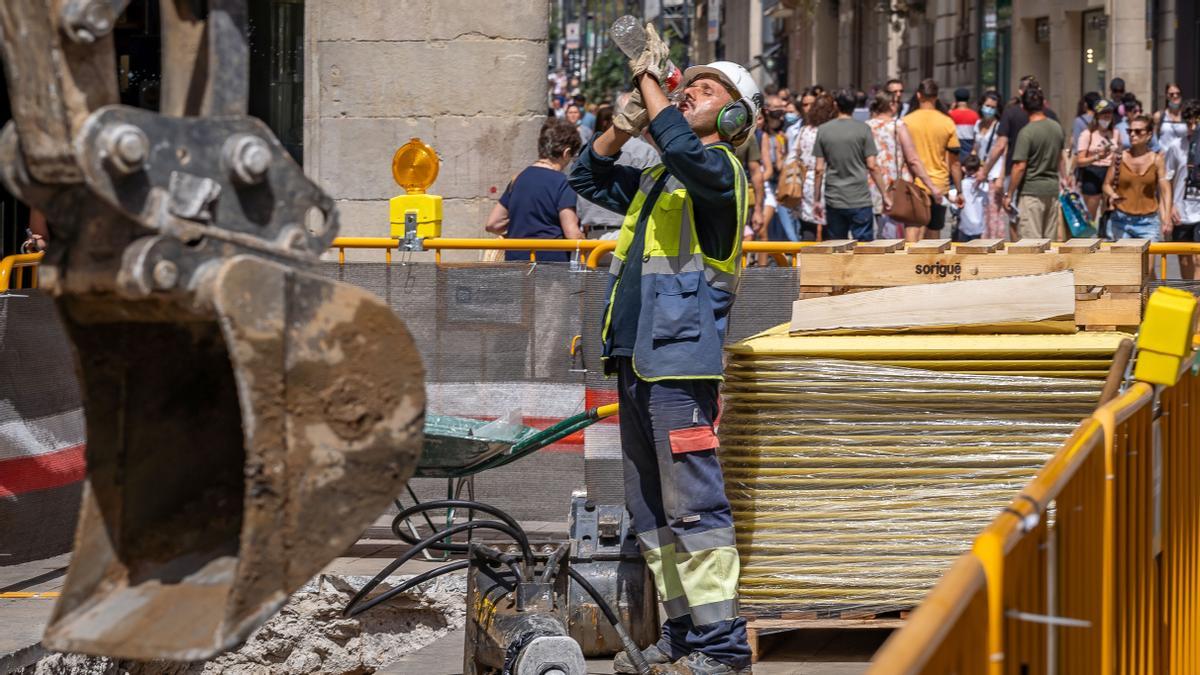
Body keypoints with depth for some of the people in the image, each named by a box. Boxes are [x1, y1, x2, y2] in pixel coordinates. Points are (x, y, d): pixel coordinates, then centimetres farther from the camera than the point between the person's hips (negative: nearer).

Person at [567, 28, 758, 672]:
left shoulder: (721, 169, -4)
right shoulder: (655, 179, 21)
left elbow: (683, 149, -25)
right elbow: (588, 177, 30)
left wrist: (648, 77, -15)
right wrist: (623, 128, 13)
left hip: (681, 361, -9)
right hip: (636, 360, 9)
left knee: (693, 506, -12)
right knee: (650, 511, 12)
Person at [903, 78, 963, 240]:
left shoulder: (906, 122, -3)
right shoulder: (947, 123, -1)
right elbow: (954, 162, 2)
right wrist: (959, 191, 9)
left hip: (913, 184, -1)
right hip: (939, 187, 1)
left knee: (912, 229, -8)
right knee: (933, 234, 12)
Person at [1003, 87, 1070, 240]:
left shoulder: (1026, 132, -15)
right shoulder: (1057, 128, 5)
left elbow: (1020, 166, -17)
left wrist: (1009, 194, -10)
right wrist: (1064, 177, 39)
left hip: (1031, 190, -7)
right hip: (1053, 189, 7)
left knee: (1030, 239, -6)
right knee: (1050, 238, 12)